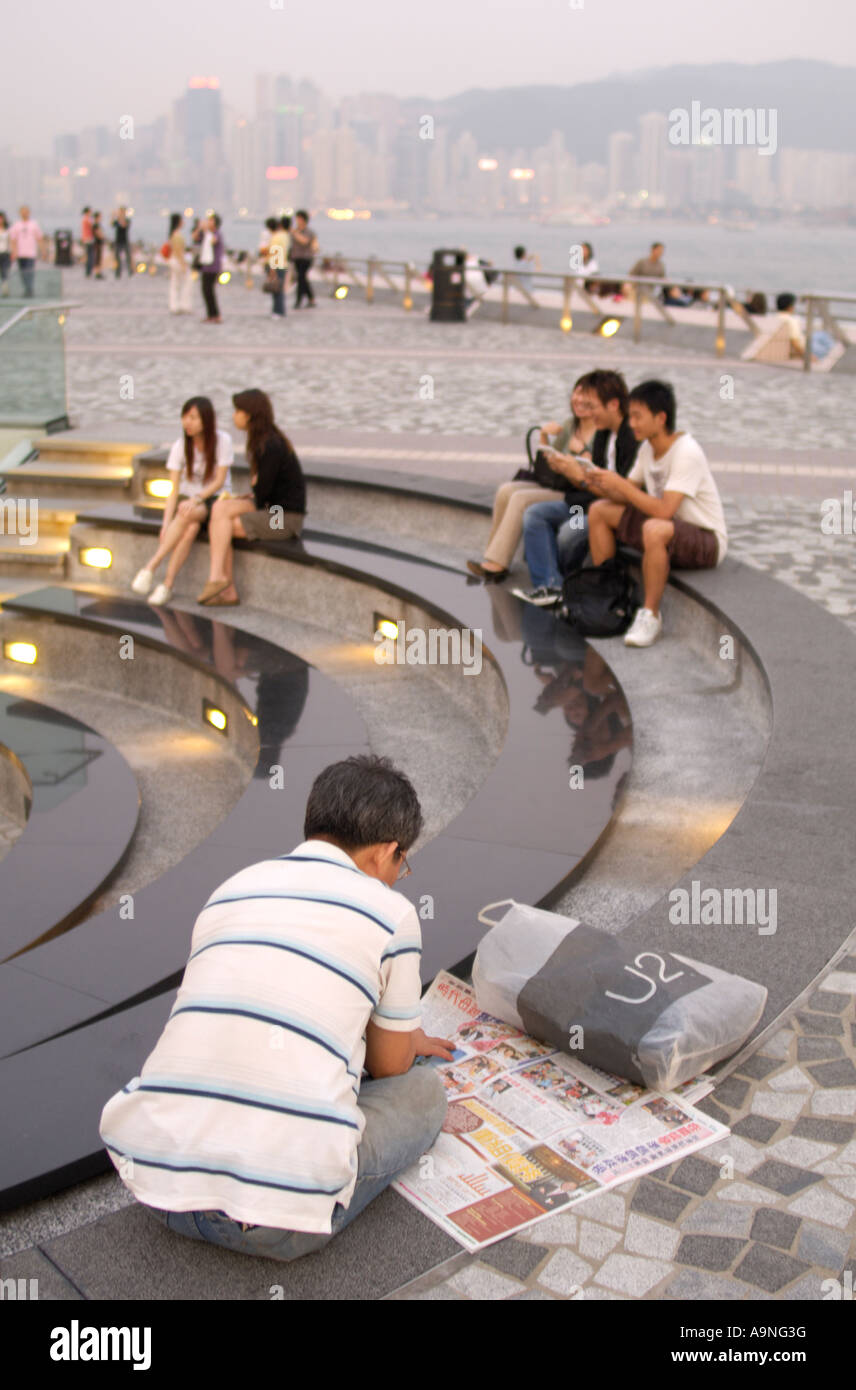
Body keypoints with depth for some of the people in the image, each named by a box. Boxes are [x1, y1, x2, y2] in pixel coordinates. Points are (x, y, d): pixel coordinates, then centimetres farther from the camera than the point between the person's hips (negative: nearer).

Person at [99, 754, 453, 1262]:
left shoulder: (231, 890, 18)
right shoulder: (391, 912, 2)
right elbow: (389, 1067, 14)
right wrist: (409, 1041, 40)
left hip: (153, 1177, 5)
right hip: (278, 1211, -5)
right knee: (423, 1090, 20)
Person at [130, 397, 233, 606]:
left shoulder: (222, 441, -11)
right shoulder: (180, 446, -6)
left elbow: (220, 481, -12)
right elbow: (174, 490, -10)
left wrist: (196, 499, -28)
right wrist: (166, 523, -22)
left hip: (215, 499, -2)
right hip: (188, 498, 2)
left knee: (189, 514, -34)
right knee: (192, 526, -33)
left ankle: (150, 568, -34)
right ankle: (168, 585, -36)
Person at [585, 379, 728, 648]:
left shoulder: (686, 452, -24)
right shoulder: (648, 448, 3)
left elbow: (664, 510, -32)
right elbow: (629, 496, 7)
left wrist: (620, 484, -26)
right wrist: (600, 487, -14)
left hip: (707, 541, -9)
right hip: (670, 528, 9)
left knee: (655, 529, -41)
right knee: (598, 510, 1)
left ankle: (650, 615, -24)